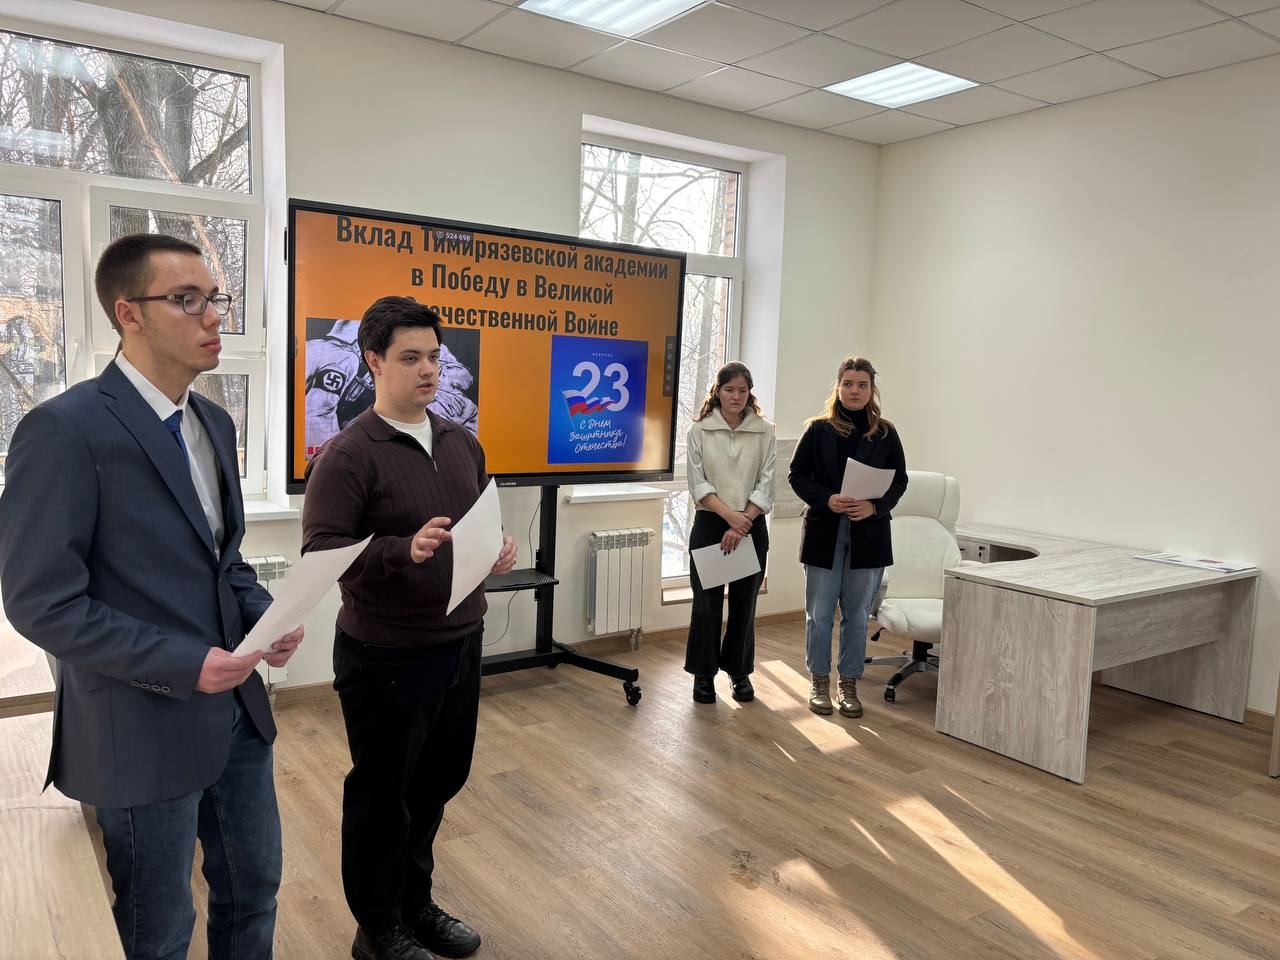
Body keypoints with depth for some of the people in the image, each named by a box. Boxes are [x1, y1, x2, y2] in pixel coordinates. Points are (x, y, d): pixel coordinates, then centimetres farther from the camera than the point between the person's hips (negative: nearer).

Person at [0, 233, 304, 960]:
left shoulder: (214, 422, 7)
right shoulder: (66, 429, -18)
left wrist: (266, 615, -4)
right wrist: (181, 666, -23)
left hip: (235, 710, 7)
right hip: (144, 728, -7)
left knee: (255, 889, 21)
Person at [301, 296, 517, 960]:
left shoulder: (462, 443, 7)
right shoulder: (348, 454, -14)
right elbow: (319, 552, -20)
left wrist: (498, 549, -4)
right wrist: (406, 550, -33)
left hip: (460, 642, 7)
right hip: (385, 655, -6)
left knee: (439, 780, 20)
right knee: (382, 795, 12)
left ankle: (414, 901, 44)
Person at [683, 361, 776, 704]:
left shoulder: (765, 432, 1)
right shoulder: (699, 430, -1)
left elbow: (766, 485, -3)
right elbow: (698, 483, -6)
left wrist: (742, 524, -13)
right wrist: (730, 515, -17)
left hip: (752, 527, 1)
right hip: (709, 524, -1)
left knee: (744, 602, 8)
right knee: (706, 602, 2)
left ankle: (740, 672, 24)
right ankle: (704, 674, 17)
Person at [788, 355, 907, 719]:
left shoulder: (885, 433, 3)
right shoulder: (818, 429, -2)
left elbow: (899, 481, 6)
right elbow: (797, 476, 0)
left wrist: (875, 506, -13)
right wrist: (826, 499, -16)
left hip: (868, 535, 1)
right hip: (824, 532, -1)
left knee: (857, 615, 9)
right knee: (819, 614, 6)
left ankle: (849, 685, 22)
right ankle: (819, 683, 22)